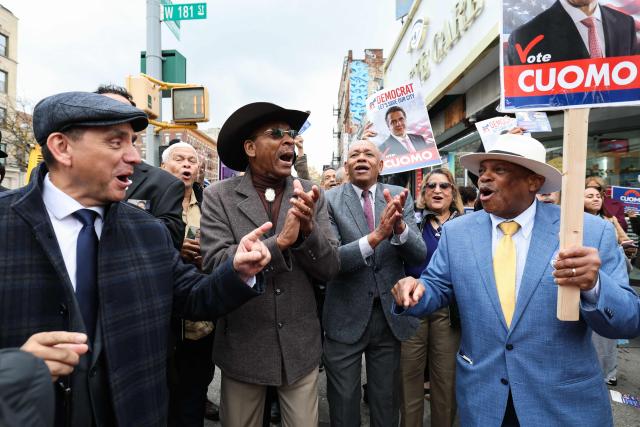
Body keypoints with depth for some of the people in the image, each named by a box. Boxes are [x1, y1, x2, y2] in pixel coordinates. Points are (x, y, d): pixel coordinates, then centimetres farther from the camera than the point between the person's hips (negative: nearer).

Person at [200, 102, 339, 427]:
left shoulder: (311, 195, -2)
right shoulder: (219, 196, -7)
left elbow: (328, 270, -6)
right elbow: (215, 264, -16)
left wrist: (308, 228, -24)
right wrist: (279, 241, -25)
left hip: (301, 346, 2)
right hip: (243, 345, -1)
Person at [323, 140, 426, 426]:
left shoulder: (400, 197, -1)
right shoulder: (330, 200, -8)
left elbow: (419, 255, -7)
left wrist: (399, 226, -27)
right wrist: (376, 236, -32)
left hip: (391, 315, 3)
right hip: (346, 318, -2)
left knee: (387, 403, 22)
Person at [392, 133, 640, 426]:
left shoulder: (592, 231, -11)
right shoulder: (456, 232, -5)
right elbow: (437, 289, 0)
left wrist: (594, 286, -31)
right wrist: (414, 292, -22)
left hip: (566, 403, -1)